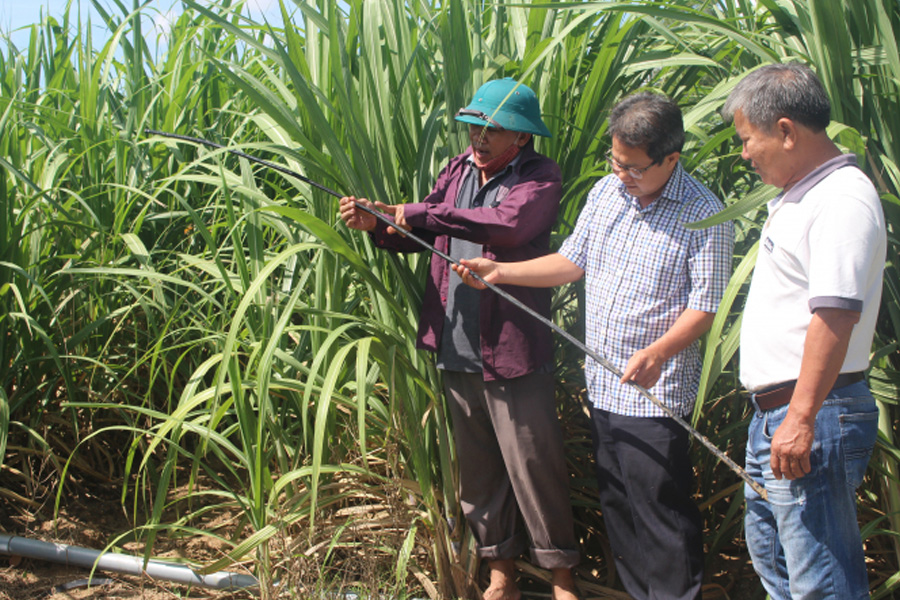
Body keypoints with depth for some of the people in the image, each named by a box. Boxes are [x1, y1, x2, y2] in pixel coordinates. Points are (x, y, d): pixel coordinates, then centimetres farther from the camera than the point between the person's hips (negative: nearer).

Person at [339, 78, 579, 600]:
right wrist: (377, 225, -10)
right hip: (455, 348, 6)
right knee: (475, 465, 14)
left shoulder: (541, 177, -8)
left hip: (513, 351, -6)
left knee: (533, 464, 0)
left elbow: (509, 223, -26)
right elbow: (418, 236, 11)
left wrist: (422, 214, -21)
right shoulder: (459, 170, 11)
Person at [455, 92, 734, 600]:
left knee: (660, 508, -4)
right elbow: (572, 261, 14)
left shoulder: (704, 215, -13)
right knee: (616, 501, 16)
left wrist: (657, 353, -28)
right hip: (602, 383, 7)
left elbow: (705, 305, -14)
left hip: (655, 391, -7)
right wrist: (500, 272, 5)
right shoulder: (605, 193, 7)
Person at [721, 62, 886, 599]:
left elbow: (836, 314, -26)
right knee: (771, 555, 21)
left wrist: (802, 417, -29)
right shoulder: (801, 194, 16)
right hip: (775, 411, 11)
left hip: (812, 415, -11)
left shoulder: (845, 198, -17)